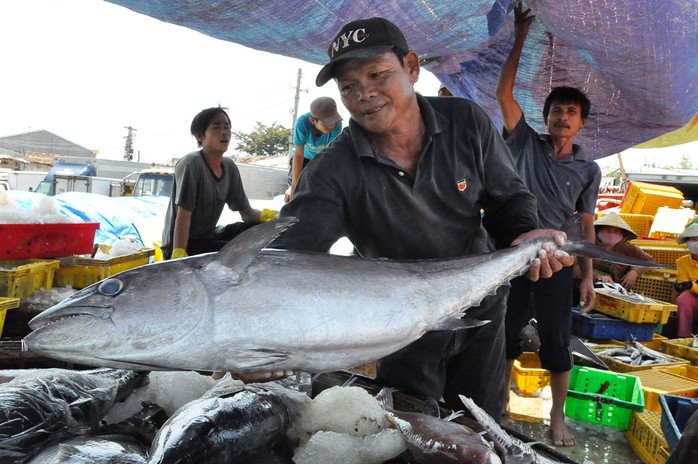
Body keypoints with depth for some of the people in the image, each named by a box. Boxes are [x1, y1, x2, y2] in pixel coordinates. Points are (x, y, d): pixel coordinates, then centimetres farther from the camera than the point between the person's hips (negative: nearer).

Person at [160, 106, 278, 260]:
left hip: (208, 236, 8)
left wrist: (266, 215, -18)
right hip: (184, 245, -7)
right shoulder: (191, 164, -19)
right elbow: (183, 217, -23)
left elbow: (246, 212, 4)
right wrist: (178, 257, -33)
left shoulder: (230, 167, 3)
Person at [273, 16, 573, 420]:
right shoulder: (334, 171, -23)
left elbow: (508, 196, -4)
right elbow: (288, 252, -33)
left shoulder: (467, 122, -15)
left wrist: (524, 235, -27)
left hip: (482, 312, 2)